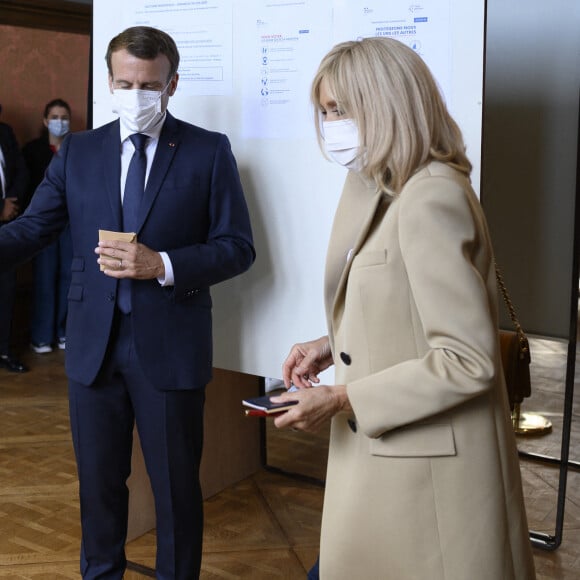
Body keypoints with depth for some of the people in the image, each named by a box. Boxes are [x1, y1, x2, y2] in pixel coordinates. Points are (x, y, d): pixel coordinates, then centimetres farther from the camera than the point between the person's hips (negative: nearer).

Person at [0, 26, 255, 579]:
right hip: (93, 345, 3)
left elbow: (237, 247, -5)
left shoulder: (209, 151, -2)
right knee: (98, 481, 17)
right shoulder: (77, 151, 6)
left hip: (169, 347, -2)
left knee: (176, 486, 10)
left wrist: (161, 264, -19)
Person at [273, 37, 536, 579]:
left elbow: (467, 360, -24)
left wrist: (341, 398, -21)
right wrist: (334, 345, 3)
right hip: (381, 451, 9)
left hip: (427, 467, -9)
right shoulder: (383, 191, 8)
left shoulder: (431, 200, -22)